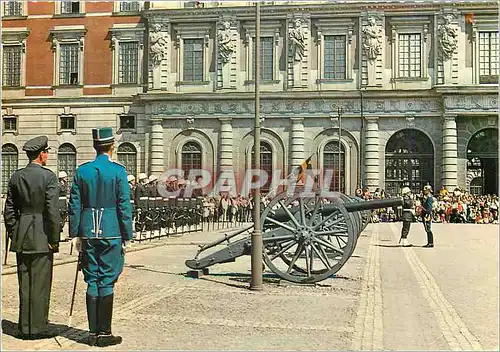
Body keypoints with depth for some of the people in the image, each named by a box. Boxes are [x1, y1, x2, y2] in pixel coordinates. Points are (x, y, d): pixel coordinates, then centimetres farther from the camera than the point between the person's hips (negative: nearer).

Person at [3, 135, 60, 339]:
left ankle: (25, 327, 19)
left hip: (21, 238, 6)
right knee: (40, 284, 2)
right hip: (41, 238, -5)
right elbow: (52, 210, -14)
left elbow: (9, 210, 9)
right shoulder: (48, 176, -11)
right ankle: (38, 328, 7)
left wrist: (13, 234, 16)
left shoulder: (16, 177, 7)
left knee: (24, 283, 12)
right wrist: (54, 239, -8)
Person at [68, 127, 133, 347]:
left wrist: (75, 234, 11)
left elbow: (74, 205, 5)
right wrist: (127, 237, -2)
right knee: (107, 282, 1)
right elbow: (124, 206, -7)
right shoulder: (118, 171, -6)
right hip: (111, 233, -4)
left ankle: (93, 333, 13)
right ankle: (104, 333, 5)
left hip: (88, 233, 4)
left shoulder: (82, 171, 5)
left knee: (92, 282, 9)